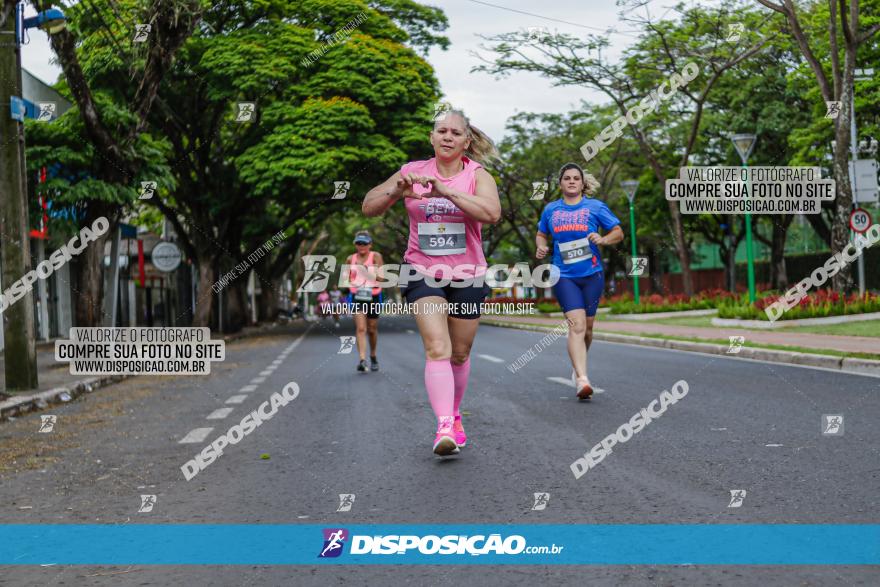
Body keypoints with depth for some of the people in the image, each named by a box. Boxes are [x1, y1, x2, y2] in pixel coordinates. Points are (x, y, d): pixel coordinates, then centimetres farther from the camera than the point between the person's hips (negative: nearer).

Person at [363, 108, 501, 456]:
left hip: (467, 276, 1)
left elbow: (492, 213, -24)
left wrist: (446, 190, -30)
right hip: (423, 273, -1)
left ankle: (454, 414, 35)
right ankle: (444, 427, -24)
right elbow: (369, 208, 3)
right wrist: (397, 191, -17)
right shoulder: (413, 172, 1)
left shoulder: (478, 175, -4)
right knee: (437, 349, -18)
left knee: (459, 353, 12)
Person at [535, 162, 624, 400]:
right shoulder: (551, 209, 9)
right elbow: (541, 234, 23)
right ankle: (582, 379, -23)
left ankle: (578, 365, 37)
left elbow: (618, 232, 6)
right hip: (564, 275, -1)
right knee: (577, 324, -16)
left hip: (592, 274, 1)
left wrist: (603, 239, -15)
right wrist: (541, 247, 1)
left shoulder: (596, 207, 3)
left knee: (587, 326, 10)